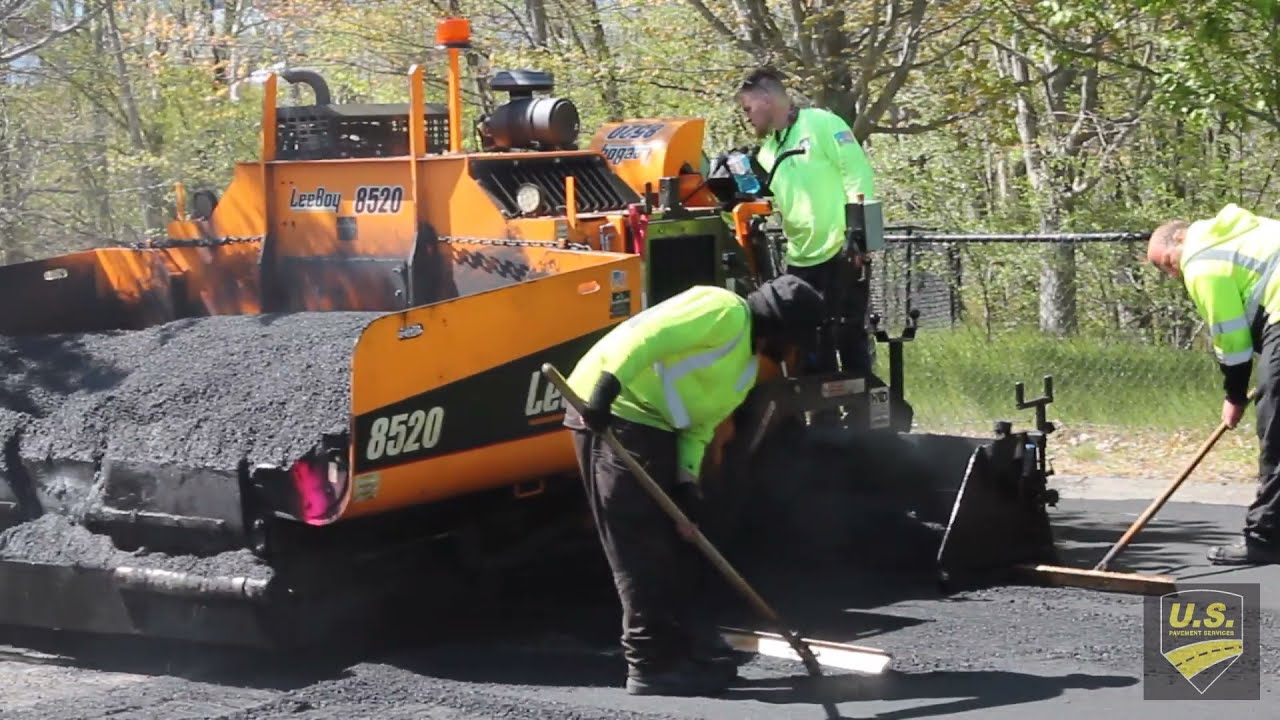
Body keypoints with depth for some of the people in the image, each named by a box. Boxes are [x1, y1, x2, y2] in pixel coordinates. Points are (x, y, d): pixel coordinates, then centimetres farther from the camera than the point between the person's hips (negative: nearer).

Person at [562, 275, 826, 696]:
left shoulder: (747, 369, 19)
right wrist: (608, 385, -32)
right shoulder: (726, 312, -10)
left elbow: (698, 424, 14)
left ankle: (692, 648, 22)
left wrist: (688, 479, -1)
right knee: (642, 548, -8)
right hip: (612, 413, -10)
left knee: (676, 547, 14)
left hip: (653, 426, 10)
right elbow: (648, 336, -22)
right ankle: (651, 666, -4)